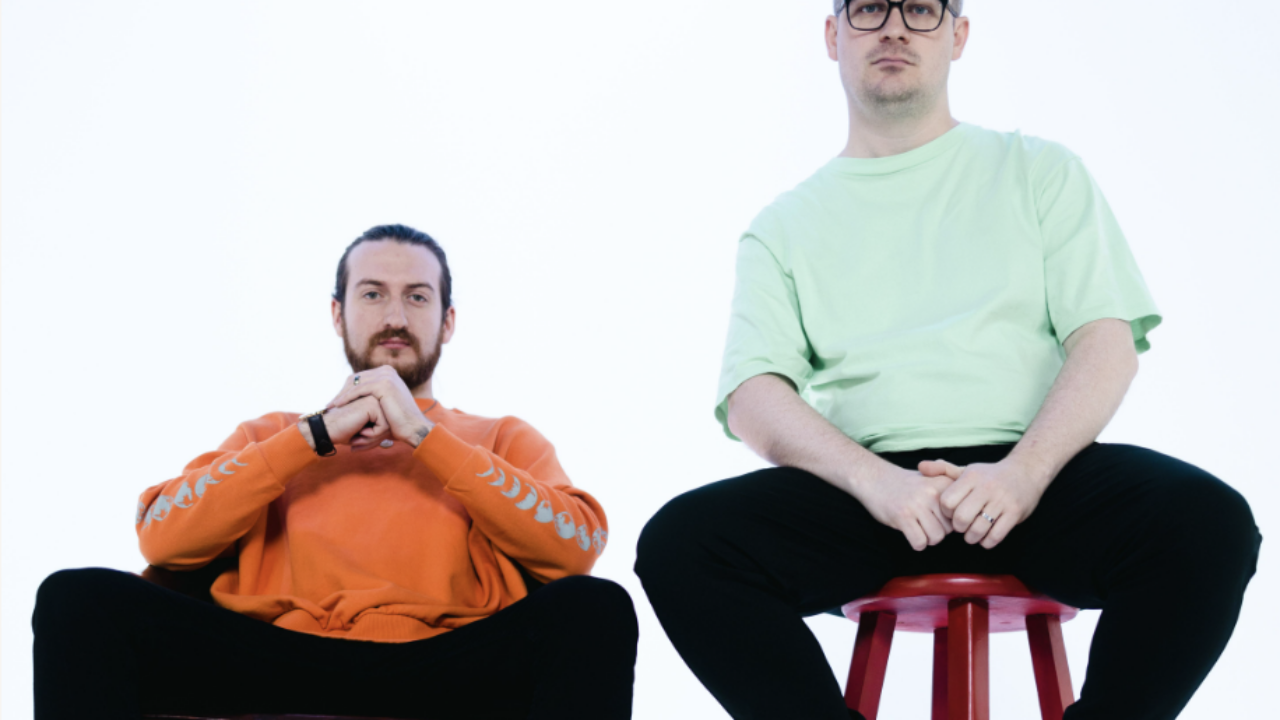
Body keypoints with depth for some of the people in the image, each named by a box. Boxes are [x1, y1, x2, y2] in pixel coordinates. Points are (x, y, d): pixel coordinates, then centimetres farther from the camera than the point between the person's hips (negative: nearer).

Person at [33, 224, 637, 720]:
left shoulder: (504, 440, 24)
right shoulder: (269, 434, 27)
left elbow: (578, 546, 1)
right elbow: (161, 538, 8)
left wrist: (424, 435, 0)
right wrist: (318, 436, 3)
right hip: (278, 665, 1)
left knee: (596, 607, -30)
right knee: (82, 598, -21)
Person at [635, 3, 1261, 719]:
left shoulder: (1039, 170, 18)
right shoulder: (785, 227, 19)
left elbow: (1107, 343, 6)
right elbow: (752, 398, 4)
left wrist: (1024, 473, -14)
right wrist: (873, 480, -17)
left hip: (1035, 472, 0)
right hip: (863, 486, 1)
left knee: (1208, 521, -31)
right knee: (678, 542, -27)